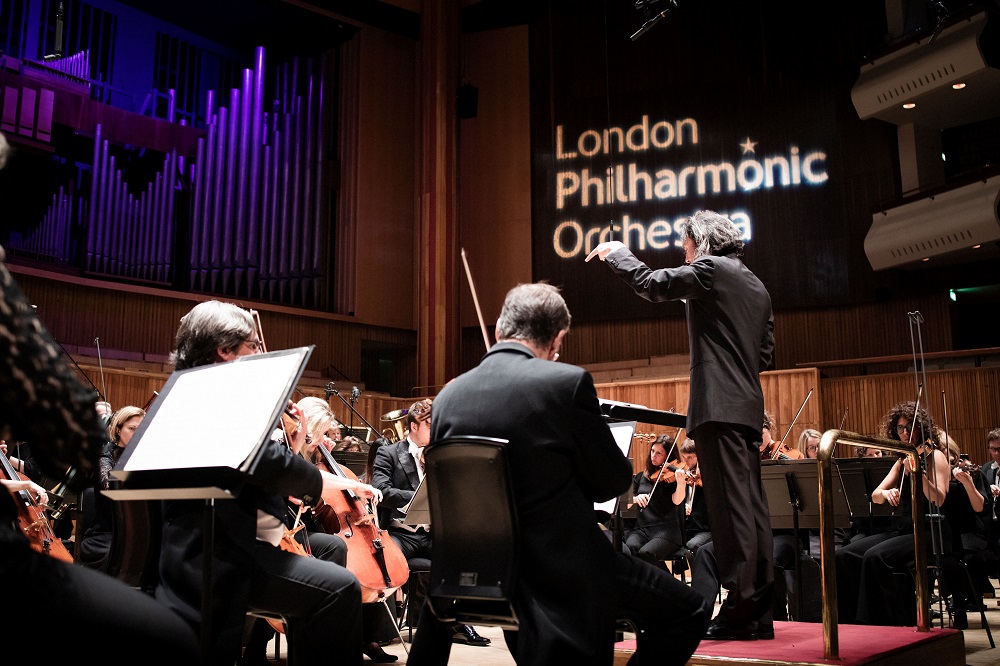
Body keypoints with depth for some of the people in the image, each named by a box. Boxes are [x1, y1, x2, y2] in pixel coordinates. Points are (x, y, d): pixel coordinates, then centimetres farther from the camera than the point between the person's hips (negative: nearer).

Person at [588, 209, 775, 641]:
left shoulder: (711, 269, -4)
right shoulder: (757, 288, 22)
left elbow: (652, 284, -7)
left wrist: (616, 252, 8)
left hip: (718, 407, -9)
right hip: (749, 408, 9)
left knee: (731, 506, -10)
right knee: (752, 506, 8)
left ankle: (741, 609, -10)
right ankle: (759, 612, 12)